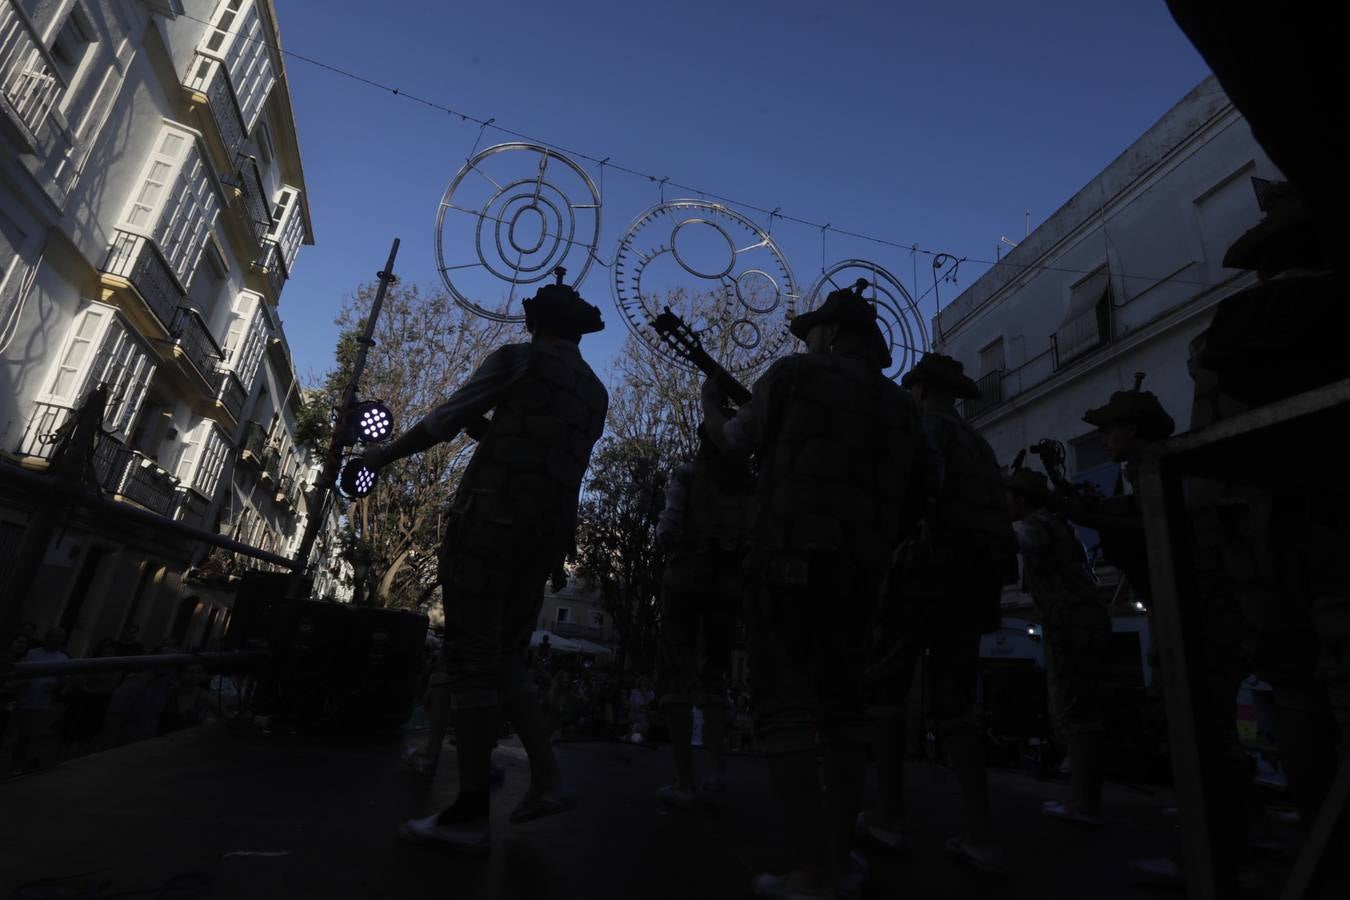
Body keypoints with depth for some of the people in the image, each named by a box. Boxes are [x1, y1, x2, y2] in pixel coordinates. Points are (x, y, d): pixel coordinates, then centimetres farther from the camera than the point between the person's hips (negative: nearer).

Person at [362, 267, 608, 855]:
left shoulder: (518, 360, 2)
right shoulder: (596, 393, 19)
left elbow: (444, 421, 3)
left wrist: (384, 454, 16)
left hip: (490, 516, -6)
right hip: (546, 532, 7)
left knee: (471, 659, -3)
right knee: (505, 658, 14)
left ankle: (469, 815, 1)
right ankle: (547, 780, 7)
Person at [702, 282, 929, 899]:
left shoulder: (795, 374, 0)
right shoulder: (900, 405, 16)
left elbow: (735, 442, 11)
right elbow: (909, 497, 18)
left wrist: (710, 402, 31)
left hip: (789, 555, -6)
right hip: (859, 567, 6)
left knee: (786, 705, -4)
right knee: (843, 703, 15)